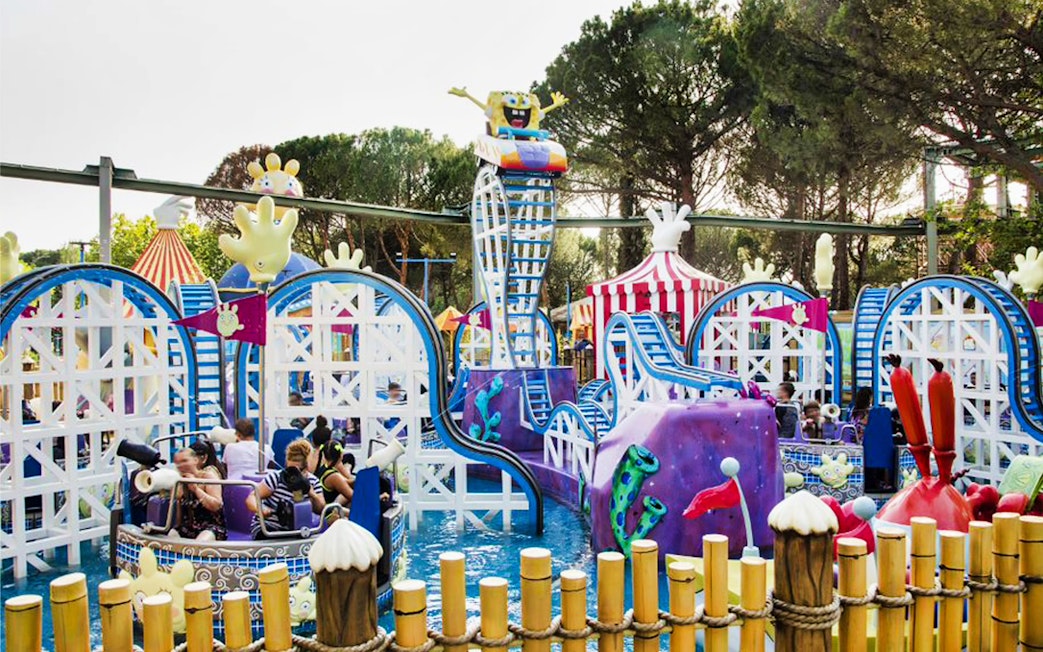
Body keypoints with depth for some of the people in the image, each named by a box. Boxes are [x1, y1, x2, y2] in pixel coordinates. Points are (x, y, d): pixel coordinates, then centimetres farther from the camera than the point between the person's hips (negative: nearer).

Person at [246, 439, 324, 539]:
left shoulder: (313, 482, 1)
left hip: (293, 531, 4)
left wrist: (311, 493, -21)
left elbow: (321, 510, -4)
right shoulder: (277, 477, -10)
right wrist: (259, 509, -37)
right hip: (266, 528, -3)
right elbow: (251, 498, -15)